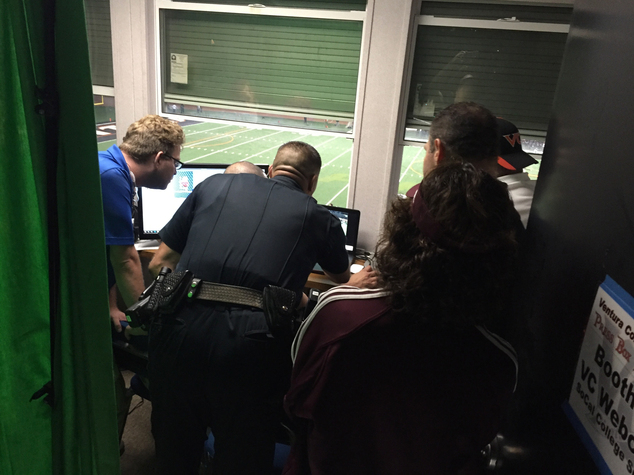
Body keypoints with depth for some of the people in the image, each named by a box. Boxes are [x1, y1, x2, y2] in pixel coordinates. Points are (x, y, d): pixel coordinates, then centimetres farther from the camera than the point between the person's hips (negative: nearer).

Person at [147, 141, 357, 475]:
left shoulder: (215, 185, 16)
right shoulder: (319, 218, 13)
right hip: (251, 344, -2)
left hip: (181, 327, 3)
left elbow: (159, 263, 19)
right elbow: (343, 279, 33)